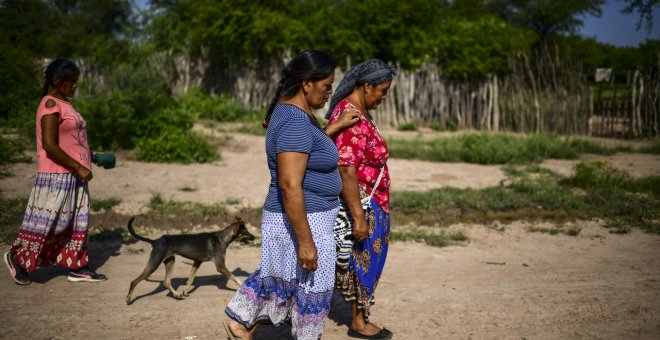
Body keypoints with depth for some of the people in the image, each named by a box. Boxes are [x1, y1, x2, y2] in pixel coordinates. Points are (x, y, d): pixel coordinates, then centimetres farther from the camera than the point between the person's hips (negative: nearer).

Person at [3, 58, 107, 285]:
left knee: (77, 221, 11)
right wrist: (78, 167, -21)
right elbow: (49, 145, -23)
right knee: (47, 221, -1)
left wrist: (90, 156, 13)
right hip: (57, 176, -10)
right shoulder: (51, 105, -16)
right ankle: (17, 257, 16)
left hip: (72, 175, 10)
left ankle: (77, 267, 17)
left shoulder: (63, 103, 14)